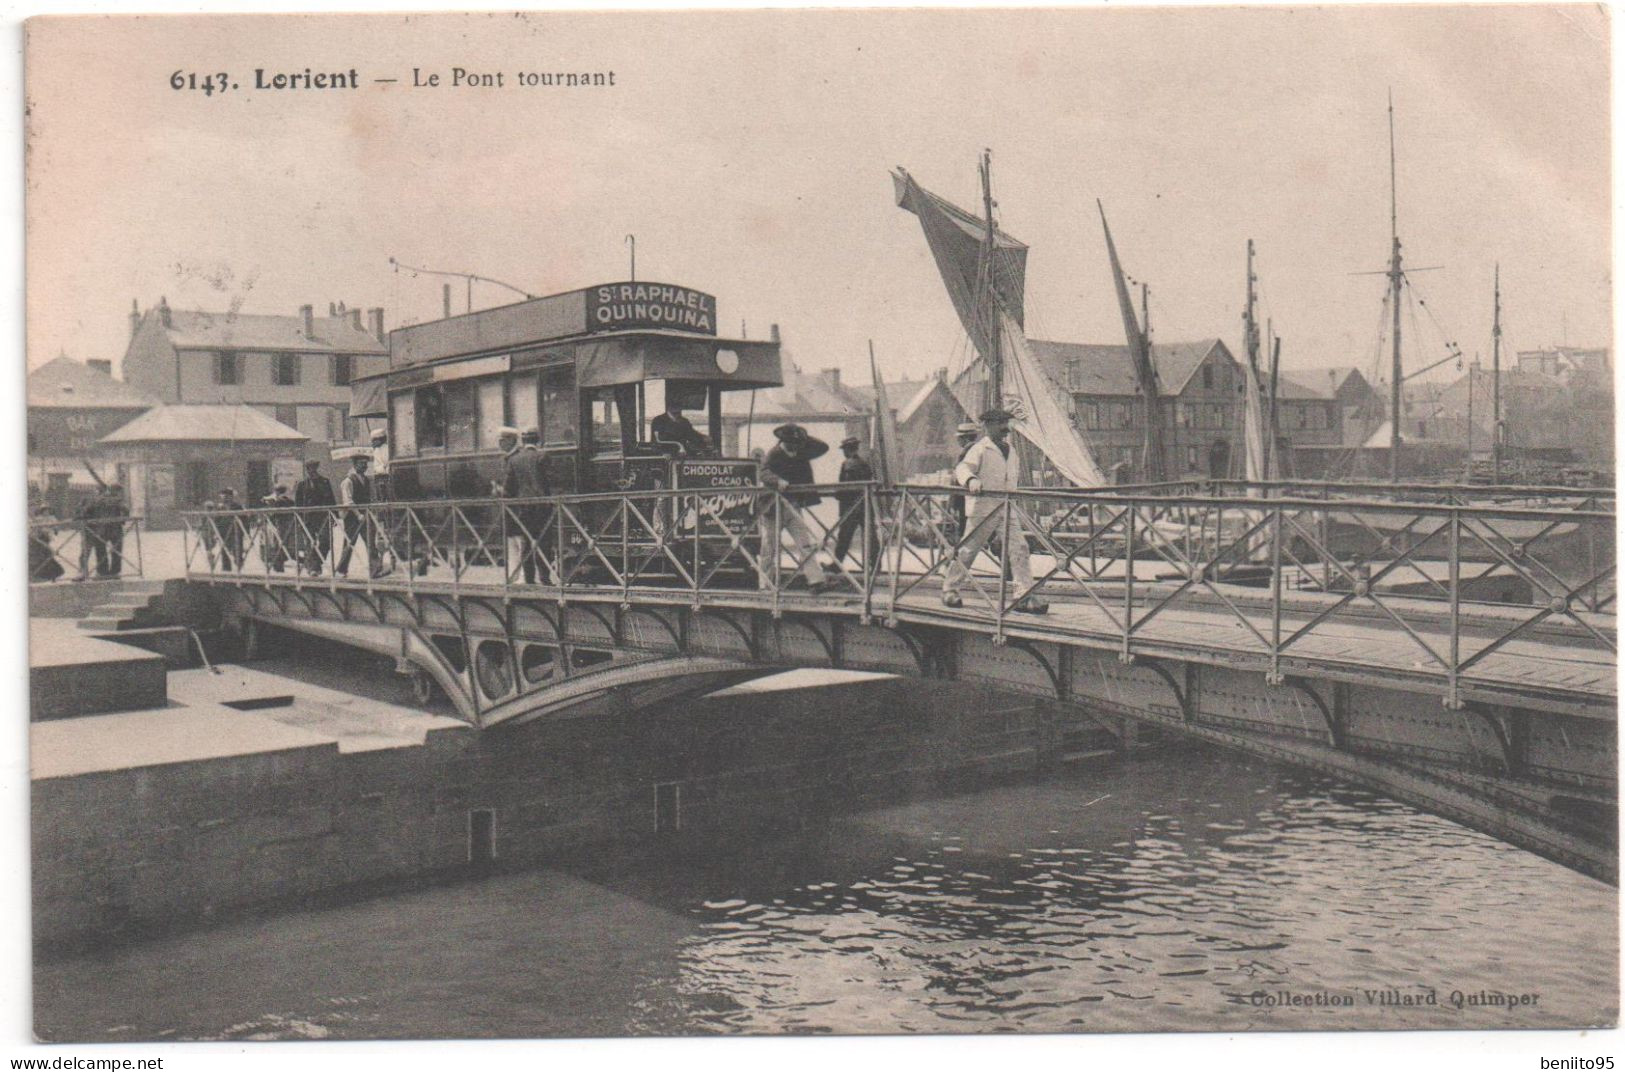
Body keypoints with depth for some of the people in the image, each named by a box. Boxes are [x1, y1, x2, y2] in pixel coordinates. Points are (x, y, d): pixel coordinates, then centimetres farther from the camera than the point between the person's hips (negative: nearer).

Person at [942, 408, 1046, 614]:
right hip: (982, 507, -6)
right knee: (968, 550, 3)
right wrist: (971, 480, -41)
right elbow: (963, 468, -19)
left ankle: (1025, 596, -9)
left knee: (1019, 548, -7)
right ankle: (950, 590, 18)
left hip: (1007, 507, 6)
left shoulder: (1009, 450, 18)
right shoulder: (980, 448, -5)